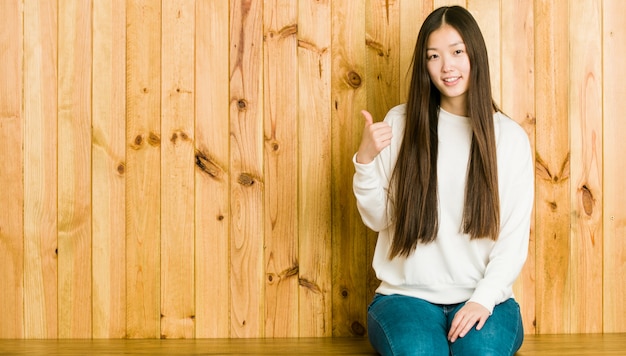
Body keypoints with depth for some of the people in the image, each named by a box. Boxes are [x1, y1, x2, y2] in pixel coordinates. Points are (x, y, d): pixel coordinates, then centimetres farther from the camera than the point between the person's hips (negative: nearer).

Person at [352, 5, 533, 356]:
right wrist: (365, 160, -12)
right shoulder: (401, 122, 3)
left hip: (483, 298, 0)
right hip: (408, 295, 0)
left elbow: (515, 237, 0)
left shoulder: (510, 137, 2)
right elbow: (378, 219, 5)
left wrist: (484, 300, -15)